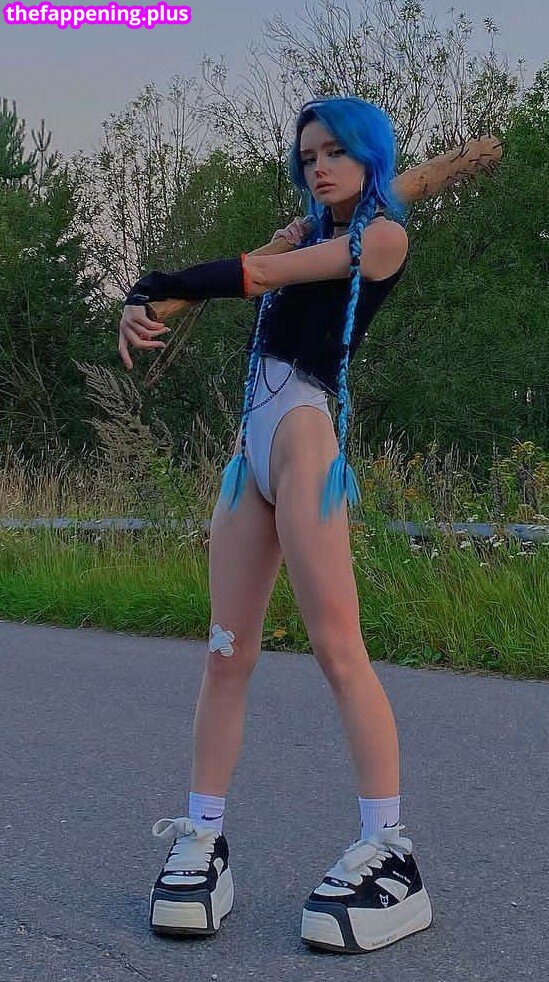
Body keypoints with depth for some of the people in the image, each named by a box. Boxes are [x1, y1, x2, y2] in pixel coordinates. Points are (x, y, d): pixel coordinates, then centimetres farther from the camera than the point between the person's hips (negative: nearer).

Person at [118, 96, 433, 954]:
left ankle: (390, 854, -13)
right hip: (252, 438, 7)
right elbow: (243, 275, 10)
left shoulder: (383, 234, 4)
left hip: (305, 427, -7)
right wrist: (144, 300, -9)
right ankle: (202, 839, 6)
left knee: (336, 644, -15)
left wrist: (157, 285, -1)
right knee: (228, 652, 2)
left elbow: (260, 273, -6)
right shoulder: (309, 231, 25)